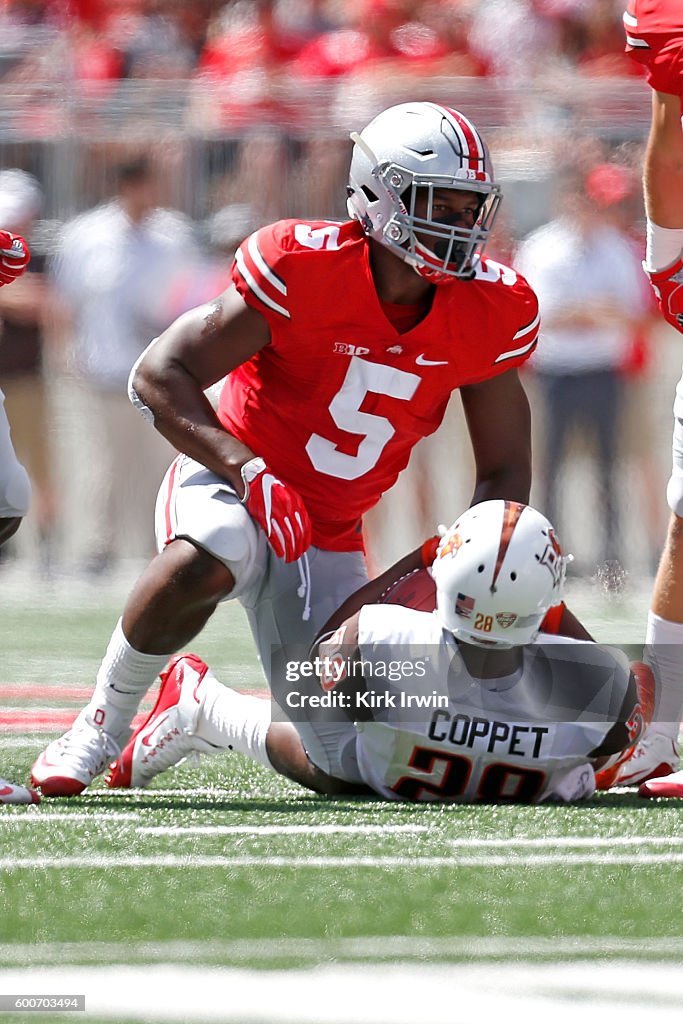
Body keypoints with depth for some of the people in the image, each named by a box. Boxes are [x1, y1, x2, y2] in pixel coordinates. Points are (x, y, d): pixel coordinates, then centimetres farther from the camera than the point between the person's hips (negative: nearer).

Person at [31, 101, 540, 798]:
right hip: (230, 484, -5)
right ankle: (104, 722, -18)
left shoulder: (490, 314, -8)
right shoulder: (305, 269, -22)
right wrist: (249, 471, -32)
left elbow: (505, 473, 2)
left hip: (329, 539, 5)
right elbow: (157, 376, -21)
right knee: (202, 562, -42)